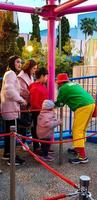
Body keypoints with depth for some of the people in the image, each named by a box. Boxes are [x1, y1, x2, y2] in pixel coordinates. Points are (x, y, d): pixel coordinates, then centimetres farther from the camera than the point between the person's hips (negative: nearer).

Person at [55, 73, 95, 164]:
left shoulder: (63, 88, 1)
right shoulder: (74, 84, 25)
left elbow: (59, 103, 11)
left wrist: (53, 104, 30)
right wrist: (64, 102, 34)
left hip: (83, 107, -9)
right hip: (91, 103, 9)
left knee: (77, 131, -5)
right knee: (81, 129, 19)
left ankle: (82, 156, -8)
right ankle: (78, 148, 31)